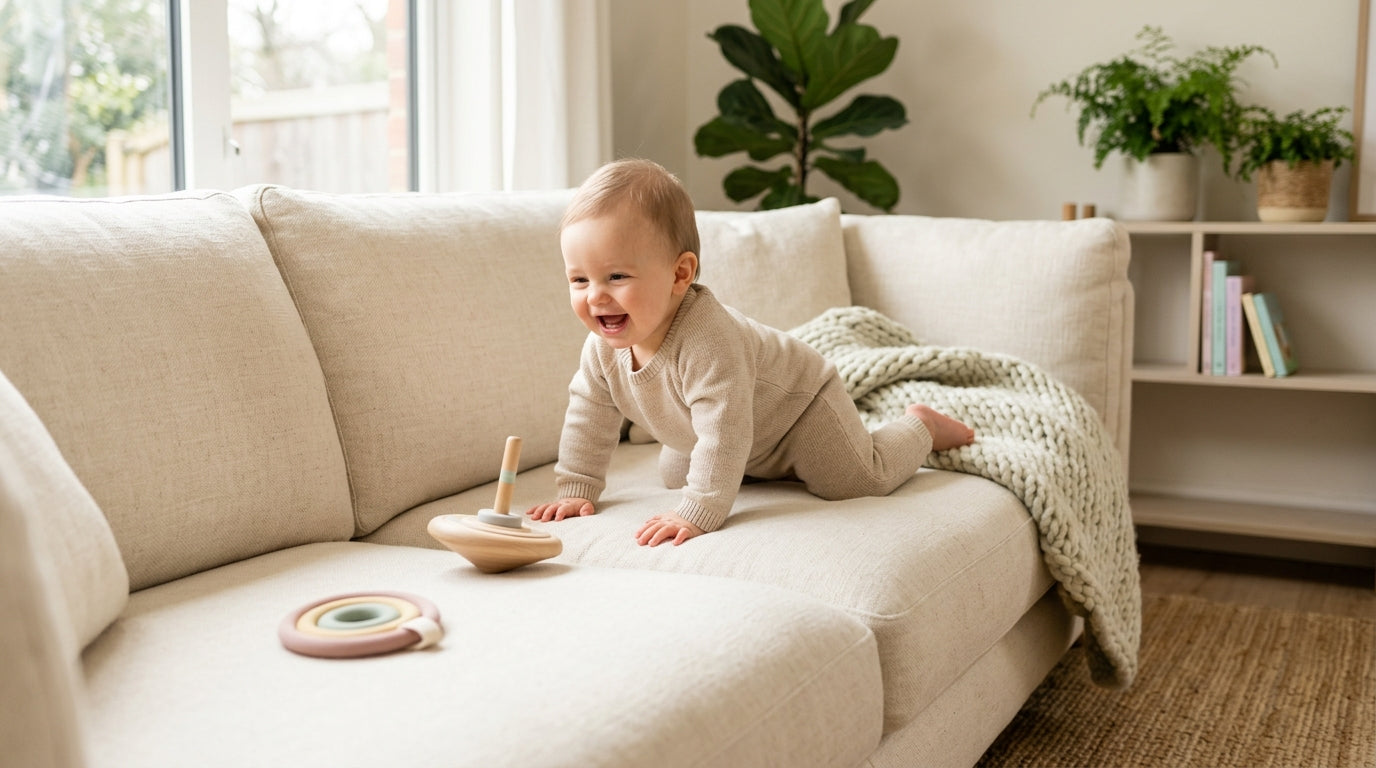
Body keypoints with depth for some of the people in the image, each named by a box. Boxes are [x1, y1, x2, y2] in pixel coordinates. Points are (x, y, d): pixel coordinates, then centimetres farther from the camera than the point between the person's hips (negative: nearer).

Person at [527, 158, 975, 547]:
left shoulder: (707, 341, -46)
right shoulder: (603, 347, -20)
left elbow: (724, 434, -48)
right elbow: (588, 415, -7)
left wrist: (698, 513, -48)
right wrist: (576, 489, -10)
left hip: (797, 405, -8)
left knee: (864, 479, -8)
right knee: (673, 473, 19)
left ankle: (919, 426, 24)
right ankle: (777, 468, 36)